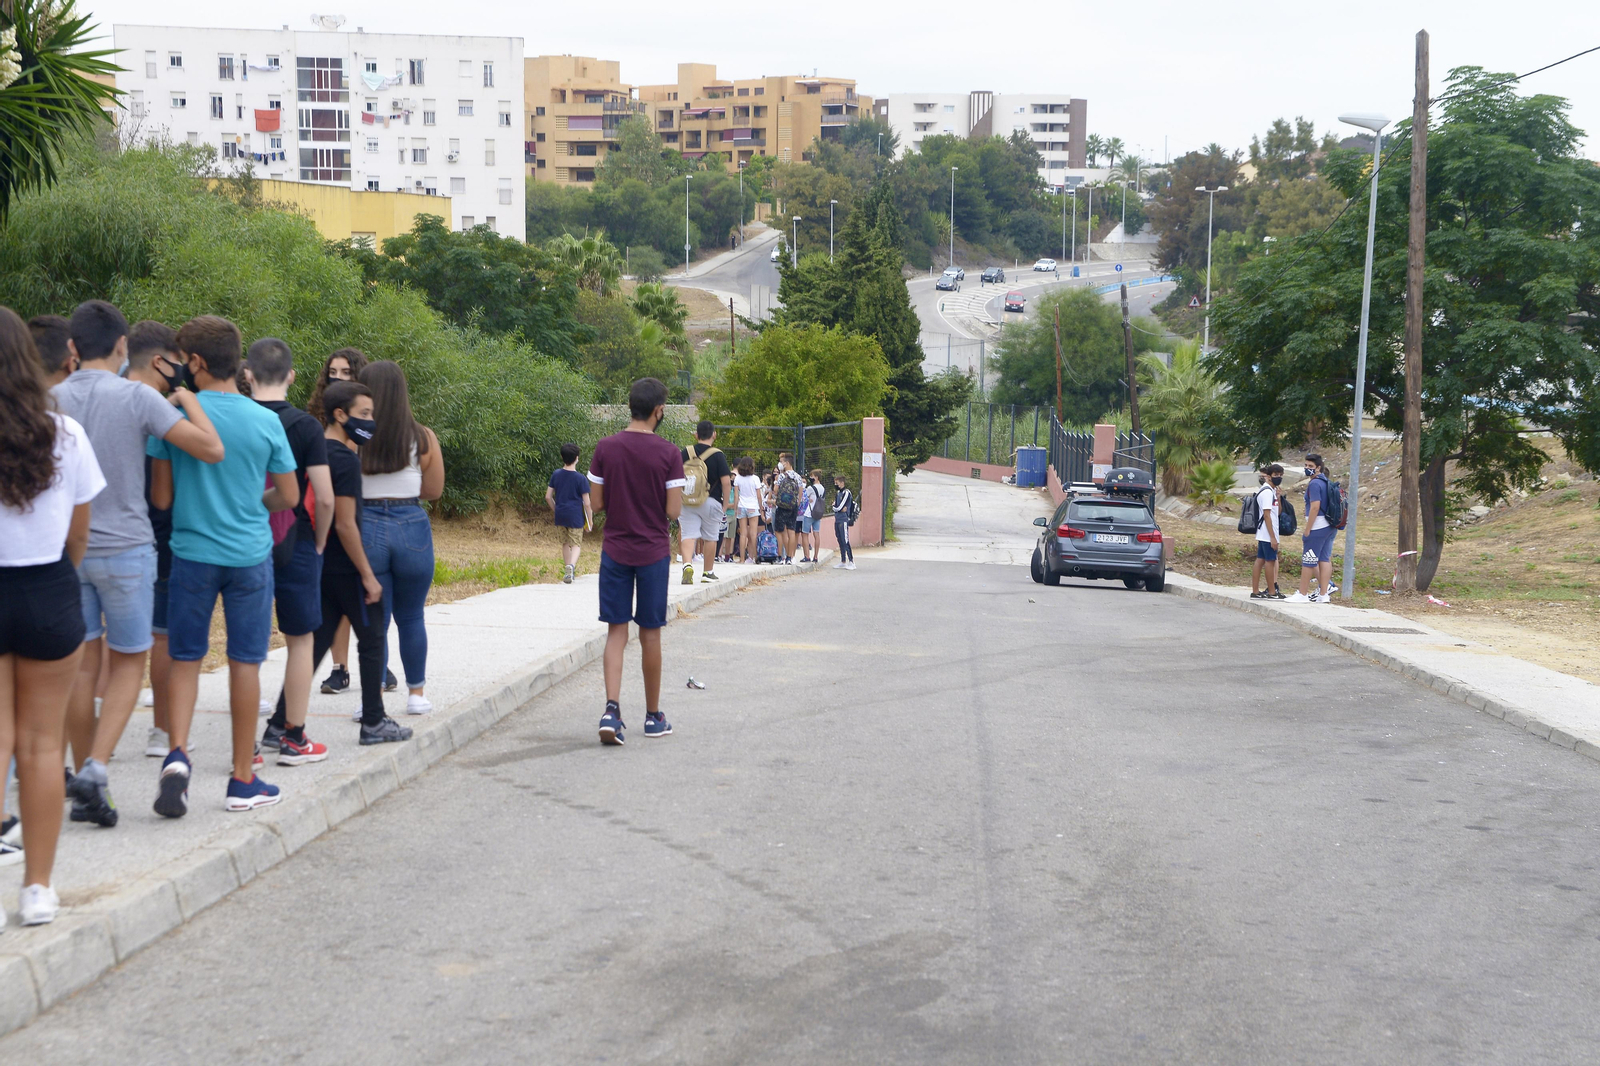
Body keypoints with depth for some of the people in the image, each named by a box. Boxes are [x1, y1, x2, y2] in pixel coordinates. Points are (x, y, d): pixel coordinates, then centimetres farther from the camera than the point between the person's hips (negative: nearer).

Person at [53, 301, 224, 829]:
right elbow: (211, 449, -15)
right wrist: (188, 400, 1)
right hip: (126, 548, -3)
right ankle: (95, 767, -9)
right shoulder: (137, 397, -10)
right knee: (128, 663, 9)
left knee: (82, 664, 10)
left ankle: (84, 780, 16)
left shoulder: (51, 400, 0)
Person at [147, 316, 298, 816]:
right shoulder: (266, 421, -4)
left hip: (192, 553, 0)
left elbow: (161, 497, -2)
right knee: (245, 663, 7)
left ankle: (177, 754, -9)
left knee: (185, 660, 11)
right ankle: (243, 780, 13)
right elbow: (288, 497, 3)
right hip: (250, 556, 0)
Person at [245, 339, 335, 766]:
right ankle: (293, 737, 12)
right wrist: (319, 541, 4)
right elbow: (325, 497, -12)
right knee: (299, 639, 8)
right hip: (294, 545, -2)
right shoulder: (305, 426, -9)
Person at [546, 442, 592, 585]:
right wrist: (590, 519, 2)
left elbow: (548, 496, 5)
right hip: (575, 516, -4)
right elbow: (586, 503, -8)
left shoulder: (556, 475, 1)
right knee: (576, 544, 2)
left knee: (565, 543, 17)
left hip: (560, 515, 4)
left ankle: (568, 572, 24)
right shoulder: (581, 479, -10)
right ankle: (571, 565, -25)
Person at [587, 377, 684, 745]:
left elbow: (596, 504, -1)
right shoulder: (668, 454, -10)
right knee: (650, 633, 7)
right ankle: (654, 717, 18)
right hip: (654, 552, -2)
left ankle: (611, 709, -12)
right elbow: (674, 510, -11)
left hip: (615, 550, 2)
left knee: (617, 629, 5)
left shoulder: (605, 449, -2)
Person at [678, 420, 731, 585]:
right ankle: (708, 572, 20)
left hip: (687, 502, 2)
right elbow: (726, 482, -11)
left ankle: (687, 565, -26)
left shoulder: (685, 453, 2)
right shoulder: (717, 455, -7)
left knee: (689, 535, -1)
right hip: (711, 502, -2)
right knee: (710, 537, 12)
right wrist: (725, 503, 1)